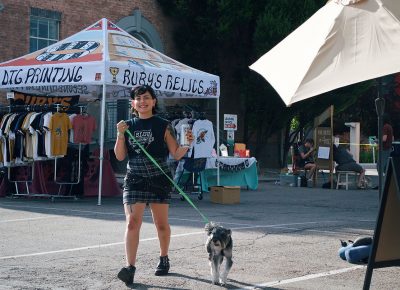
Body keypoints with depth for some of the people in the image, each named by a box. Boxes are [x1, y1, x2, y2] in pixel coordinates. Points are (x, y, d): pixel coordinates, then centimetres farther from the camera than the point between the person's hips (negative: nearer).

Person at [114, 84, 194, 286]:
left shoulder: (163, 126, 0)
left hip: (159, 180, -1)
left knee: (161, 224, 10)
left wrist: (187, 144, -19)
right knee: (132, 223, -11)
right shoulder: (128, 126, 6)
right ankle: (130, 267, -16)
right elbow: (120, 156, 3)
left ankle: (164, 259, 32)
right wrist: (120, 135, -10)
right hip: (134, 180, 1)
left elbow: (176, 154, 0)